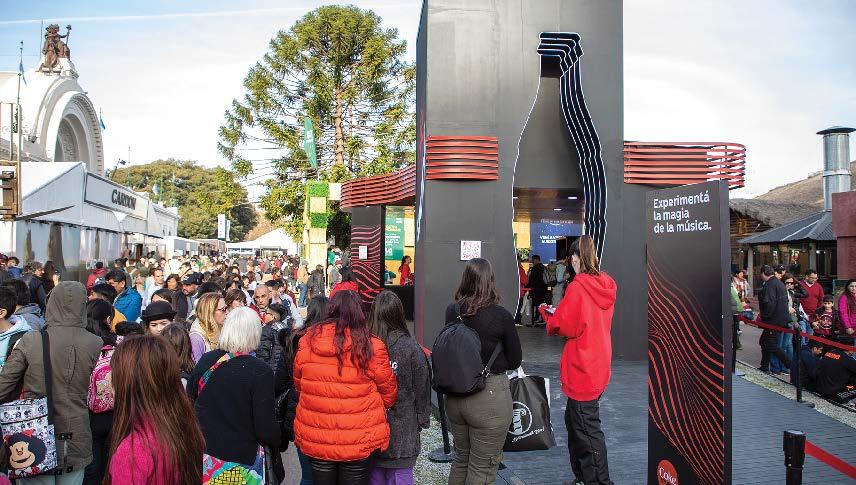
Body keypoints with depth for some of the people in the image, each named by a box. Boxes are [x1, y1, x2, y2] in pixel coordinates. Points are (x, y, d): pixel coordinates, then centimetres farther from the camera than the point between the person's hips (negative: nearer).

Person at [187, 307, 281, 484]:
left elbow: (189, 402, 9)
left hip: (203, 454, 4)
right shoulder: (260, 372, -18)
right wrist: (281, 442, 2)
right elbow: (264, 429, -18)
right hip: (239, 462, -4)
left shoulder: (206, 360, -4)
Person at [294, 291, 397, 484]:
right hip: (359, 442, -2)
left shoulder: (308, 340, -8)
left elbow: (298, 383, 6)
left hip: (314, 439, 3)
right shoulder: (371, 347, -16)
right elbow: (388, 392, -5)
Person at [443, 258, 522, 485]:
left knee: (461, 458, 24)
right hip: (489, 396, -5)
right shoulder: (501, 316, -16)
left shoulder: (452, 311, -5)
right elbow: (515, 361, -5)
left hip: (454, 395, 5)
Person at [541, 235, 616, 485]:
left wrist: (548, 314, 3)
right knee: (573, 420, 21)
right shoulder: (606, 284, 4)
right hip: (599, 366, 8)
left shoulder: (578, 286, -19)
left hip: (582, 369, -8)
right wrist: (561, 313, 12)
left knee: (587, 429, 2)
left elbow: (566, 326, -15)